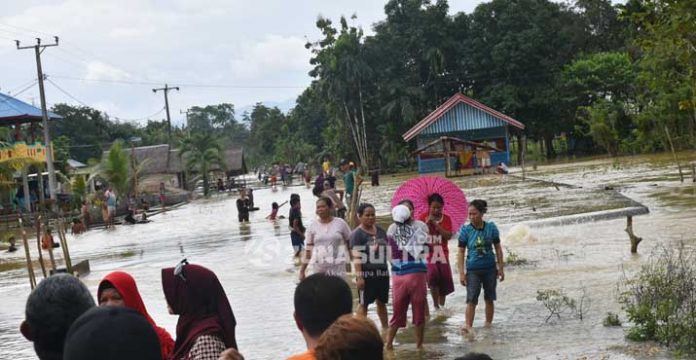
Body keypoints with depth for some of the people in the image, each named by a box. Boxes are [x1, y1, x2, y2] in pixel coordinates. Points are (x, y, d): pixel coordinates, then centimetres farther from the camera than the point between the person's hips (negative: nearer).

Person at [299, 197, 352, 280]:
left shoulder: (340, 223, 0)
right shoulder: (313, 226, 3)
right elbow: (308, 249, 4)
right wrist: (302, 270, 0)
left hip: (338, 267, -2)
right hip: (319, 268, 2)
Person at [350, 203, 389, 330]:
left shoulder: (381, 231, 11)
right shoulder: (357, 234, -10)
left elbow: (387, 250, 19)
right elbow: (356, 257, -15)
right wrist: (359, 276, -21)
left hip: (382, 272, 6)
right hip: (366, 273, -6)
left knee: (382, 302, 15)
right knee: (363, 303, 1)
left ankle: (385, 328, 25)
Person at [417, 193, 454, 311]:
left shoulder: (446, 218, 4)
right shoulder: (423, 217, 0)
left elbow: (448, 236, -9)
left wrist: (436, 224, -16)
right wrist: (427, 223, -18)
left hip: (442, 254, 3)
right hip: (428, 253, -3)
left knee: (445, 280, 6)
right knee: (433, 276, -24)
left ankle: (441, 305, 24)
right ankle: (436, 305, -11)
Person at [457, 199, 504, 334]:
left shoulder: (491, 227, -2)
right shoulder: (465, 230, -6)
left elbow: (498, 248, 5)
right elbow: (461, 252, -4)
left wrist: (500, 268, 3)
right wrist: (461, 273, -9)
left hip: (490, 268, 2)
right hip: (473, 270, -2)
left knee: (489, 299, 11)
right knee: (471, 299, -10)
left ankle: (488, 325, 24)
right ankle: (468, 327, -14)